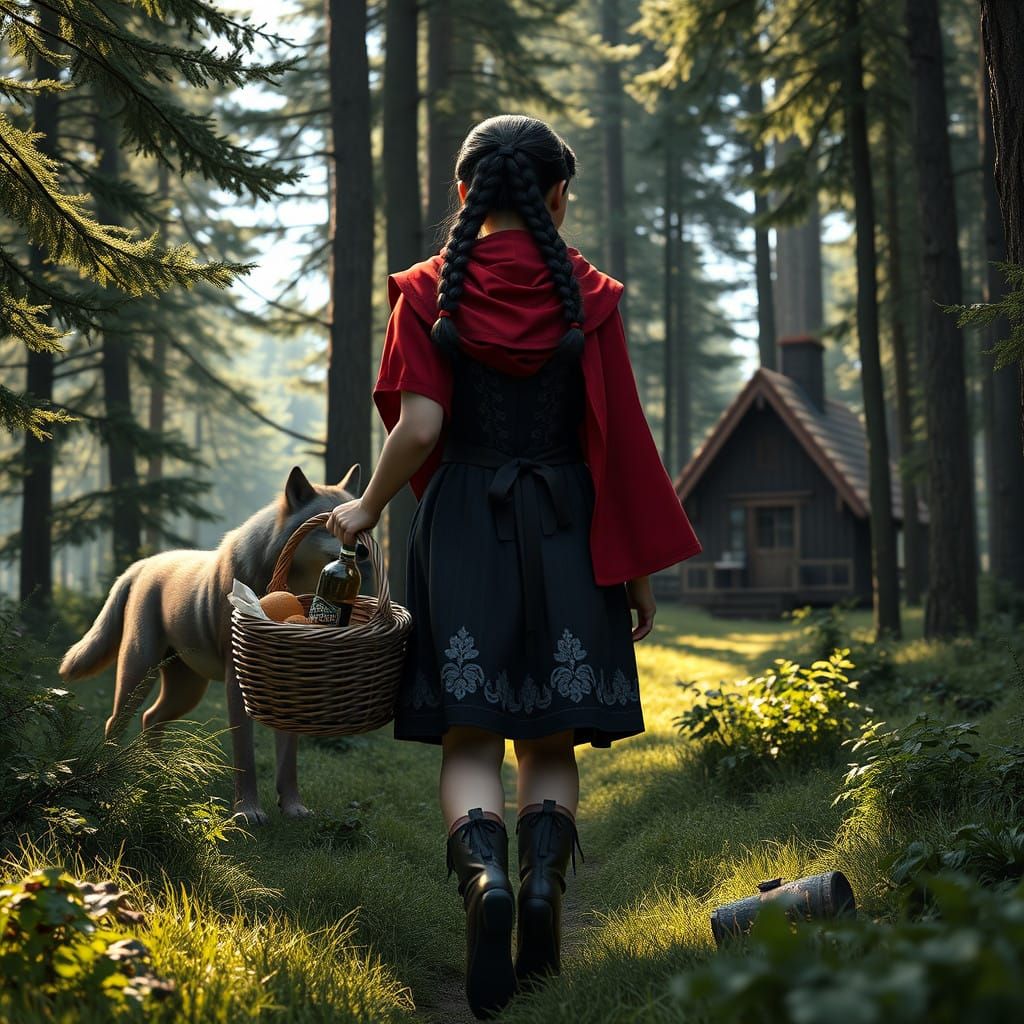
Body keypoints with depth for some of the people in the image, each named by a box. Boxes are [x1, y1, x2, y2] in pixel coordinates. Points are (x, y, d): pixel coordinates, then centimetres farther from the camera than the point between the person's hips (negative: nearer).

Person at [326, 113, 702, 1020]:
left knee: (469, 737, 2)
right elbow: (620, 441, 0)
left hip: (462, 528, 0)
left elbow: (419, 428, -8)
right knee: (551, 738, 10)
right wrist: (640, 568, 7)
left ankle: (484, 874, -24)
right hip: (565, 534, 1)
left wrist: (365, 510, 8)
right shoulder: (587, 296, 1)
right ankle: (544, 879, -10)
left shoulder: (428, 291, 1)